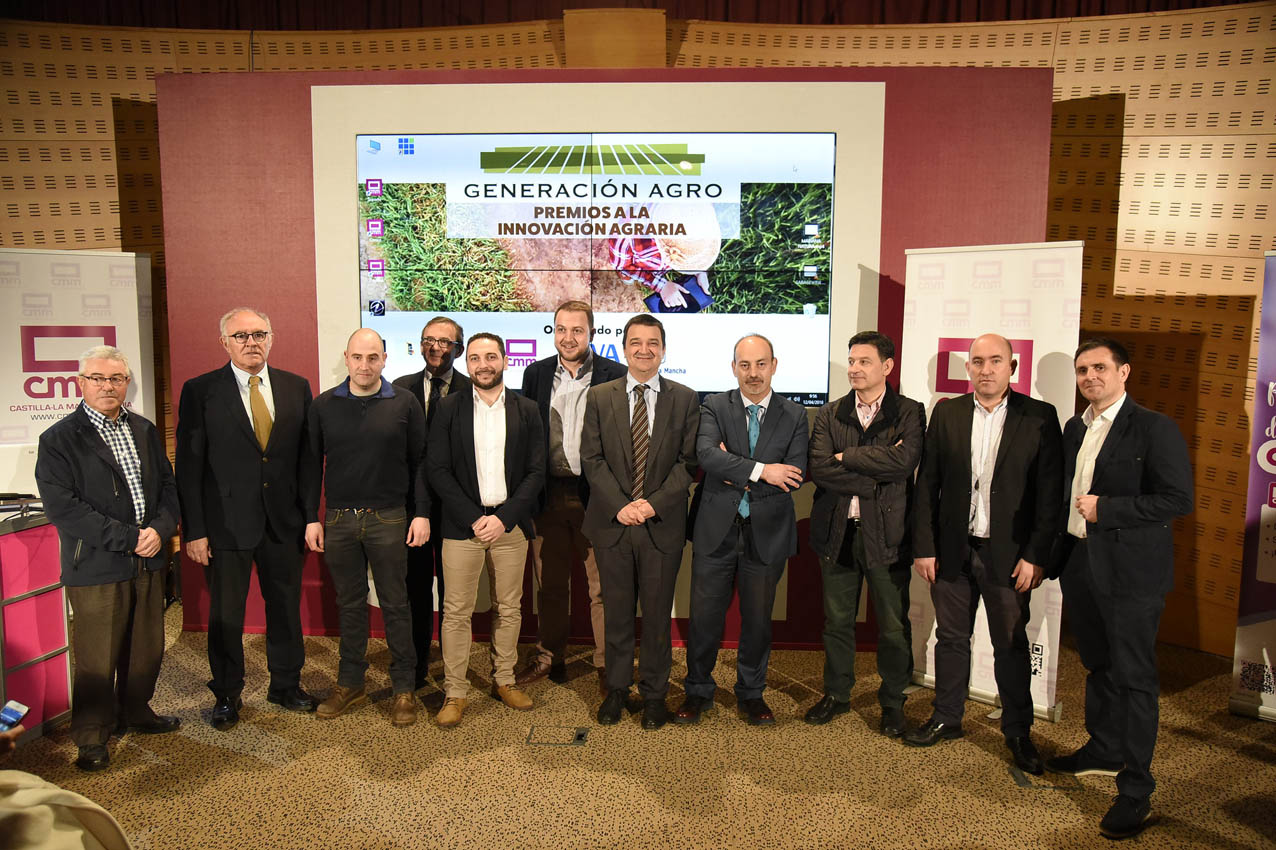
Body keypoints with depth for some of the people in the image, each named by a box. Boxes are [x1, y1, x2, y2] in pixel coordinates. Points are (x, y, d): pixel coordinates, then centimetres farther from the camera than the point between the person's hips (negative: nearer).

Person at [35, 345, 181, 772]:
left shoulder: (145, 431, 11)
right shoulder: (59, 440, -6)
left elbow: (167, 485, 12)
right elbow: (62, 507, -13)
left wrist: (160, 529, -7)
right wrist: (128, 538, -16)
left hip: (147, 560, 5)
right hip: (96, 566, -5)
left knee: (147, 647, 15)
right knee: (97, 657, 3)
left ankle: (136, 712, 36)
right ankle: (91, 737, 21)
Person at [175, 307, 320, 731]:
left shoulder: (297, 387, 5)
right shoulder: (200, 391, -3)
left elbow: (308, 457, 6)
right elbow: (190, 466, -4)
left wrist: (310, 515, 2)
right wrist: (194, 530, -8)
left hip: (284, 522, 3)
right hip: (226, 523, -2)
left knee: (286, 606, 14)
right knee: (225, 615, 10)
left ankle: (286, 684, 32)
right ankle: (226, 695, 28)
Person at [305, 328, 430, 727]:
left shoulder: (405, 404, 0)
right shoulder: (323, 406, 5)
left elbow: (419, 462, 1)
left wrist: (421, 513, -5)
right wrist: (311, 518, 4)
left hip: (389, 520, -2)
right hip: (338, 520, 2)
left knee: (395, 604, 5)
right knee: (349, 604, 12)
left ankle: (403, 688, 16)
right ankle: (350, 684, 25)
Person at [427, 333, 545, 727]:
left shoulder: (526, 410, 5)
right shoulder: (449, 408, 2)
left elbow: (536, 471, 2)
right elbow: (438, 470, -2)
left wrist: (503, 517, -10)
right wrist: (473, 518, -11)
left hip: (510, 524, 2)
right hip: (462, 524, -1)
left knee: (509, 608, 9)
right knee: (456, 610, 1)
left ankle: (503, 681, 25)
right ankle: (456, 692, 12)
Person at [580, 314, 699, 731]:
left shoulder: (685, 399, 3)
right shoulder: (599, 397, 5)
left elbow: (689, 461, -2)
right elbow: (591, 458, 0)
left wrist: (654, 502, -13)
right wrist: (620, 505, -11)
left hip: (662, 524, -1)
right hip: (612, 522, 1)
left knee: (657, 614, 8)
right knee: (616, 612, 12)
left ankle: (654, 694, 24)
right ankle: (617, 689, 28)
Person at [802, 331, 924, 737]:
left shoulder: (910, 413, -2)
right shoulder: (830, 414, 6)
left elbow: (904, 461, -20)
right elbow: (819, 468, -8)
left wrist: (846, 456, -12)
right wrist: (874, 476, -16)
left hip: (886, 533, -2)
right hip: (837, 532, 3)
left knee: (893, 625, 8)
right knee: (837, 621, 13)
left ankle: (892, 703, 26)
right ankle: (836, 694, 31)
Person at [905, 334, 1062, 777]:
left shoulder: (1039, 418, -3)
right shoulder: (946, 413, 3)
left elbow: (1050, 492, -5)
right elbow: (927, 484, 3)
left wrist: (1036, 556, -9)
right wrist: (923, 547, -1)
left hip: (1008, 554, -2)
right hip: (953, 551, 2)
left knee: (1011, 644, 9)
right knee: (951, 637, 13)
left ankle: (1018, 732, 26)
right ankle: (946, 719, 29)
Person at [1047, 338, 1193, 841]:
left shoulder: (1154, 429, -11)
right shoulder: (1074, 429, 11)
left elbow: (1178, 500, -16)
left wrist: (1105, 510, -19)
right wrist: (1053, 554, 11)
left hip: (1131, 572, -7)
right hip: (1080, 564, 7)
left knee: (1133, 678, 0)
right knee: (1098, 667, 20)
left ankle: (1135, 790, 9)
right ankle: (1103, 751, 38)